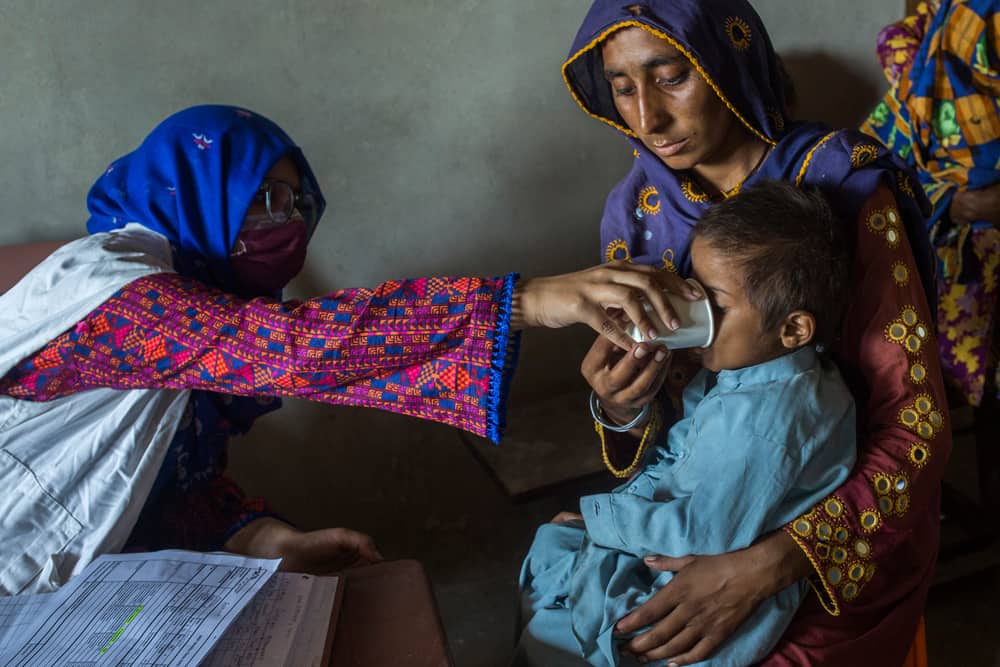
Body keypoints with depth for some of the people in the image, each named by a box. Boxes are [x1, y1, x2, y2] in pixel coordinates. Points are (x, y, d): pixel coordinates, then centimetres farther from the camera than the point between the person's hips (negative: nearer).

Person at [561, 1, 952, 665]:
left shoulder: (843, 193, -20)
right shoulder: (636, 212, -6)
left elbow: (916, 426, -20)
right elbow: (656, 420, 2)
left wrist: (769, 564, -32)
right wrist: (622, 408, -23)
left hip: (845, 529, -3)